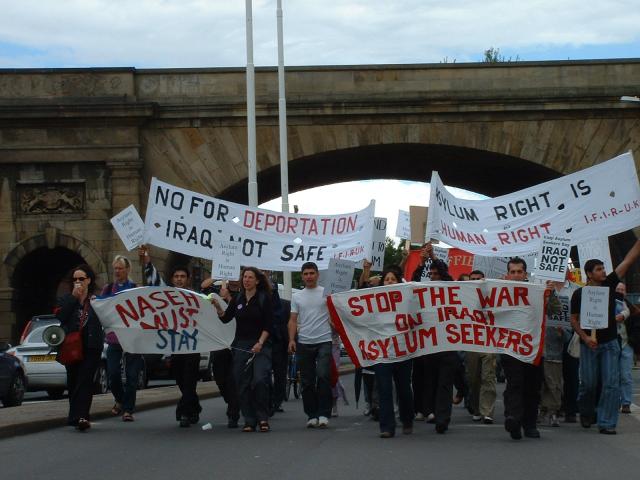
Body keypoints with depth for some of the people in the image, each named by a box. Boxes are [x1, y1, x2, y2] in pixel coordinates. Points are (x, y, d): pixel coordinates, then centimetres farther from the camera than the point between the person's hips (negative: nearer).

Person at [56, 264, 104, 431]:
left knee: (85, 381, -11)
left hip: (91, 347, -3)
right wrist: (73, 297, -7)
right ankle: (76, 416, 21)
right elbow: (60, 316, -6)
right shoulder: (67, 299, 12)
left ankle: (81, 416, -19)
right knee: (73, 381, 9)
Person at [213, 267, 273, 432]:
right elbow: (225, 318, 6)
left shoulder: (264, 299, -2)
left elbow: (268, 325, -5)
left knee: (260, 380, -18)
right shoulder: (237, 300, 11)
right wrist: (217, 306, -11)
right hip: (241, 346, 4)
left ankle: (263, 418, -7)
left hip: (261, 346, -4)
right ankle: (249, 421, 9)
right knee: (242, 384, 2)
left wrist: (260, 343, -15)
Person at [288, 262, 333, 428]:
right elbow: (293, 320, 9)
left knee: (323, 376, -14)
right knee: (307, 381, 6)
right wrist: (291, 339, -1)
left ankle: (323, 414, -10)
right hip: (304, 343, 4)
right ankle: (312, 415, 13)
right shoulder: (297, 296, 11)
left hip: (324, 341, -4)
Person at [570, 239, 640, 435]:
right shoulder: (579, 294, -4)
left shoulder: (609, 285, 1)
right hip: (589, 344, -2)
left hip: (610, 343, 2)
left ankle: (606, 423, -5)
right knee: (588, 383, 5)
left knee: (611, 383, -7)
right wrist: (585, 337, -14)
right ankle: (586, 414, 32)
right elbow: (574, 320, 0)